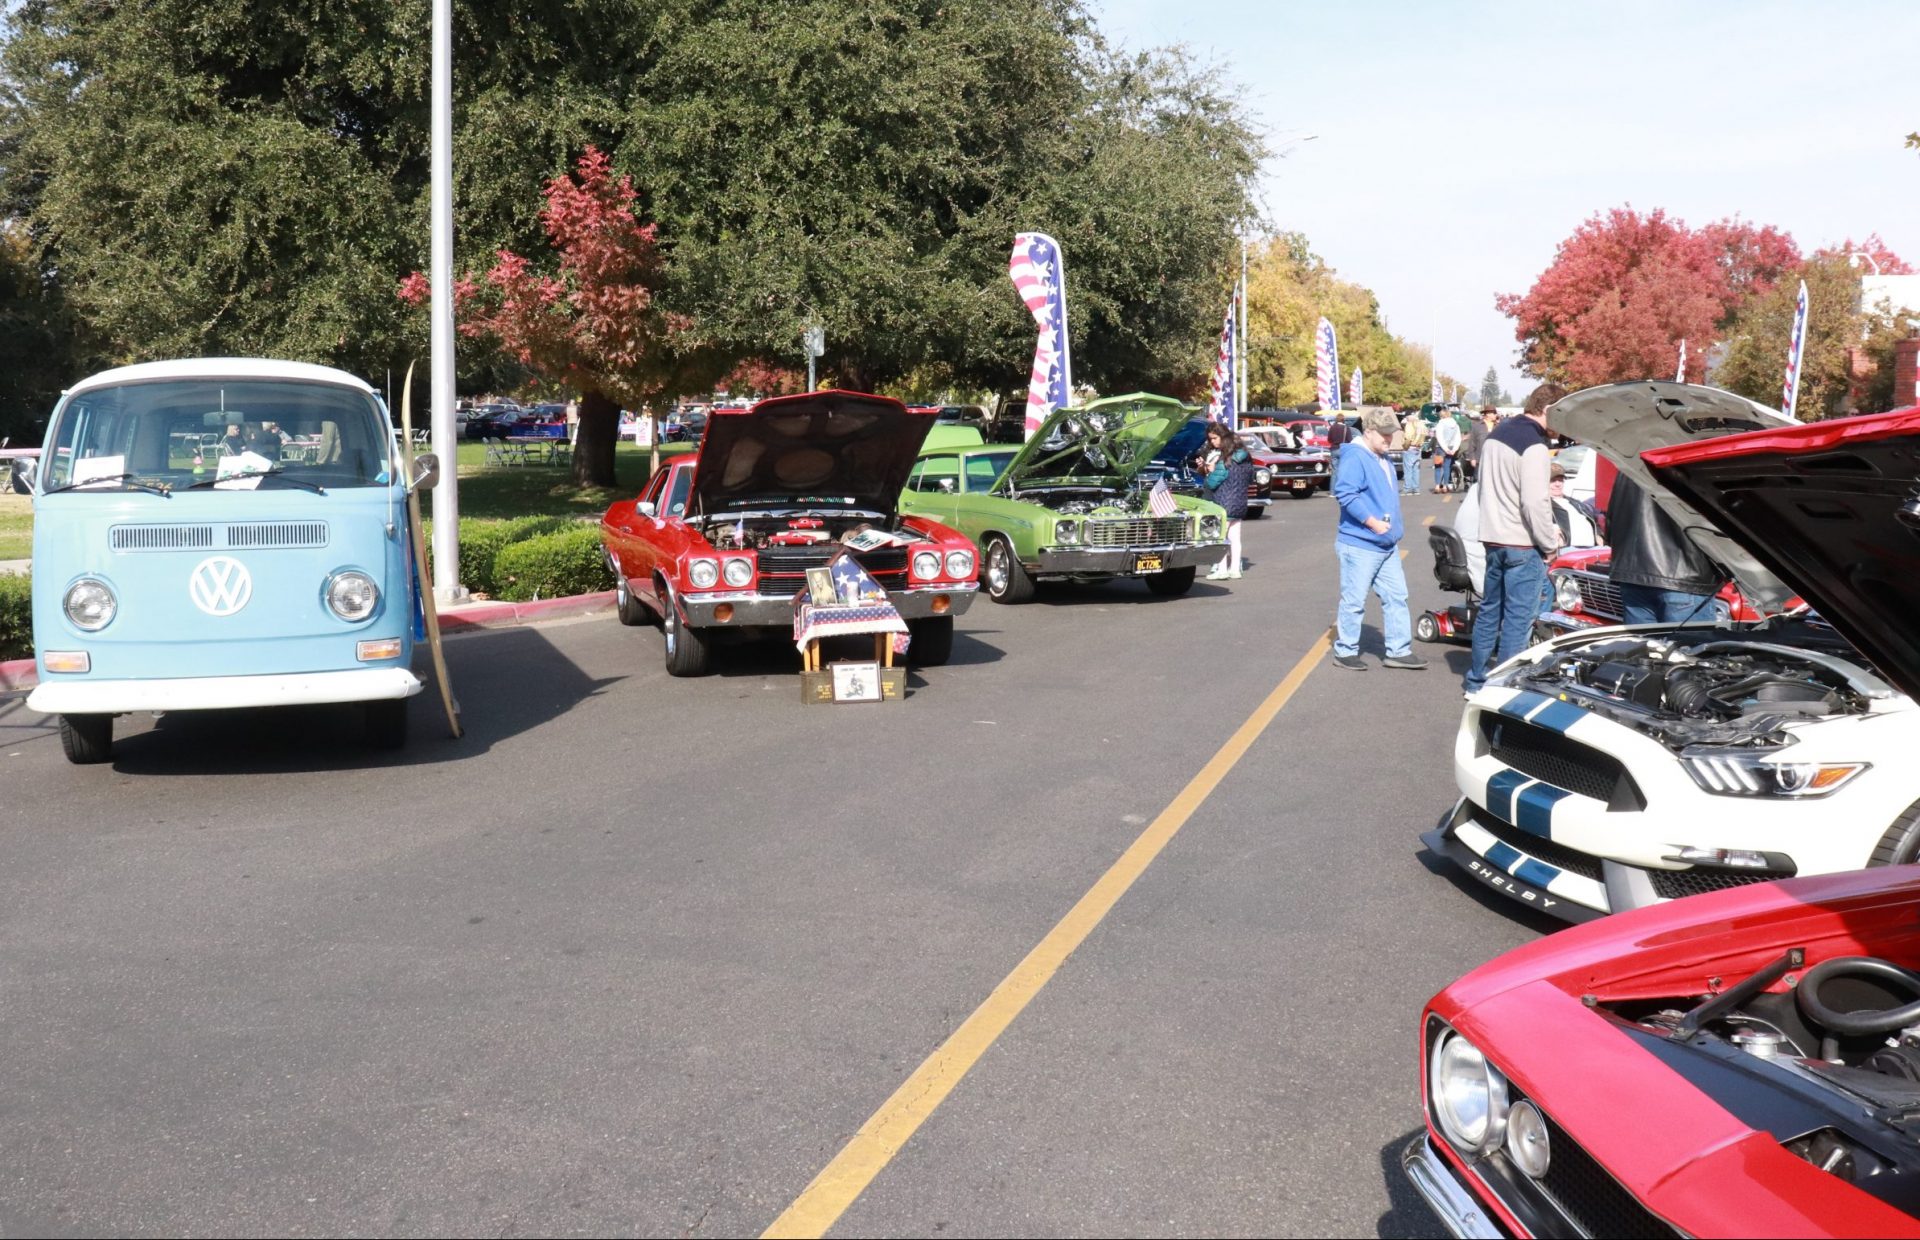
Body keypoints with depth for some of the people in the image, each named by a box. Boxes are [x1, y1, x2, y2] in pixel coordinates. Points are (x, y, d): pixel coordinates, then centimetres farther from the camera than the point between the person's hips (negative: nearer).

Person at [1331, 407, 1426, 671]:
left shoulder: (1384, 460, 17)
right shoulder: (1354, 457, -14)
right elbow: (1345, 493, -26)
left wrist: (1394, 526, 22)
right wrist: (1372, 522, -25)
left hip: (1387, 545, 10)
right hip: (1359, 545, -9)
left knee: (1396, 597, 9)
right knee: (1353, 601, -1)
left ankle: (1398, 650, 15)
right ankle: (1345, 651, 9)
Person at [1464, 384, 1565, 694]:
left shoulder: (1496, 435, 11)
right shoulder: (1534, 447, -18)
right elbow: (1534, 503, -22)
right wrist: (1551, 542, -11)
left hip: (1492, 539, 9)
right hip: (1522, 544, -9)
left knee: (1489, 610, 17)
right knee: (1517, 619, -2)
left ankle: (1476, 681, 25)